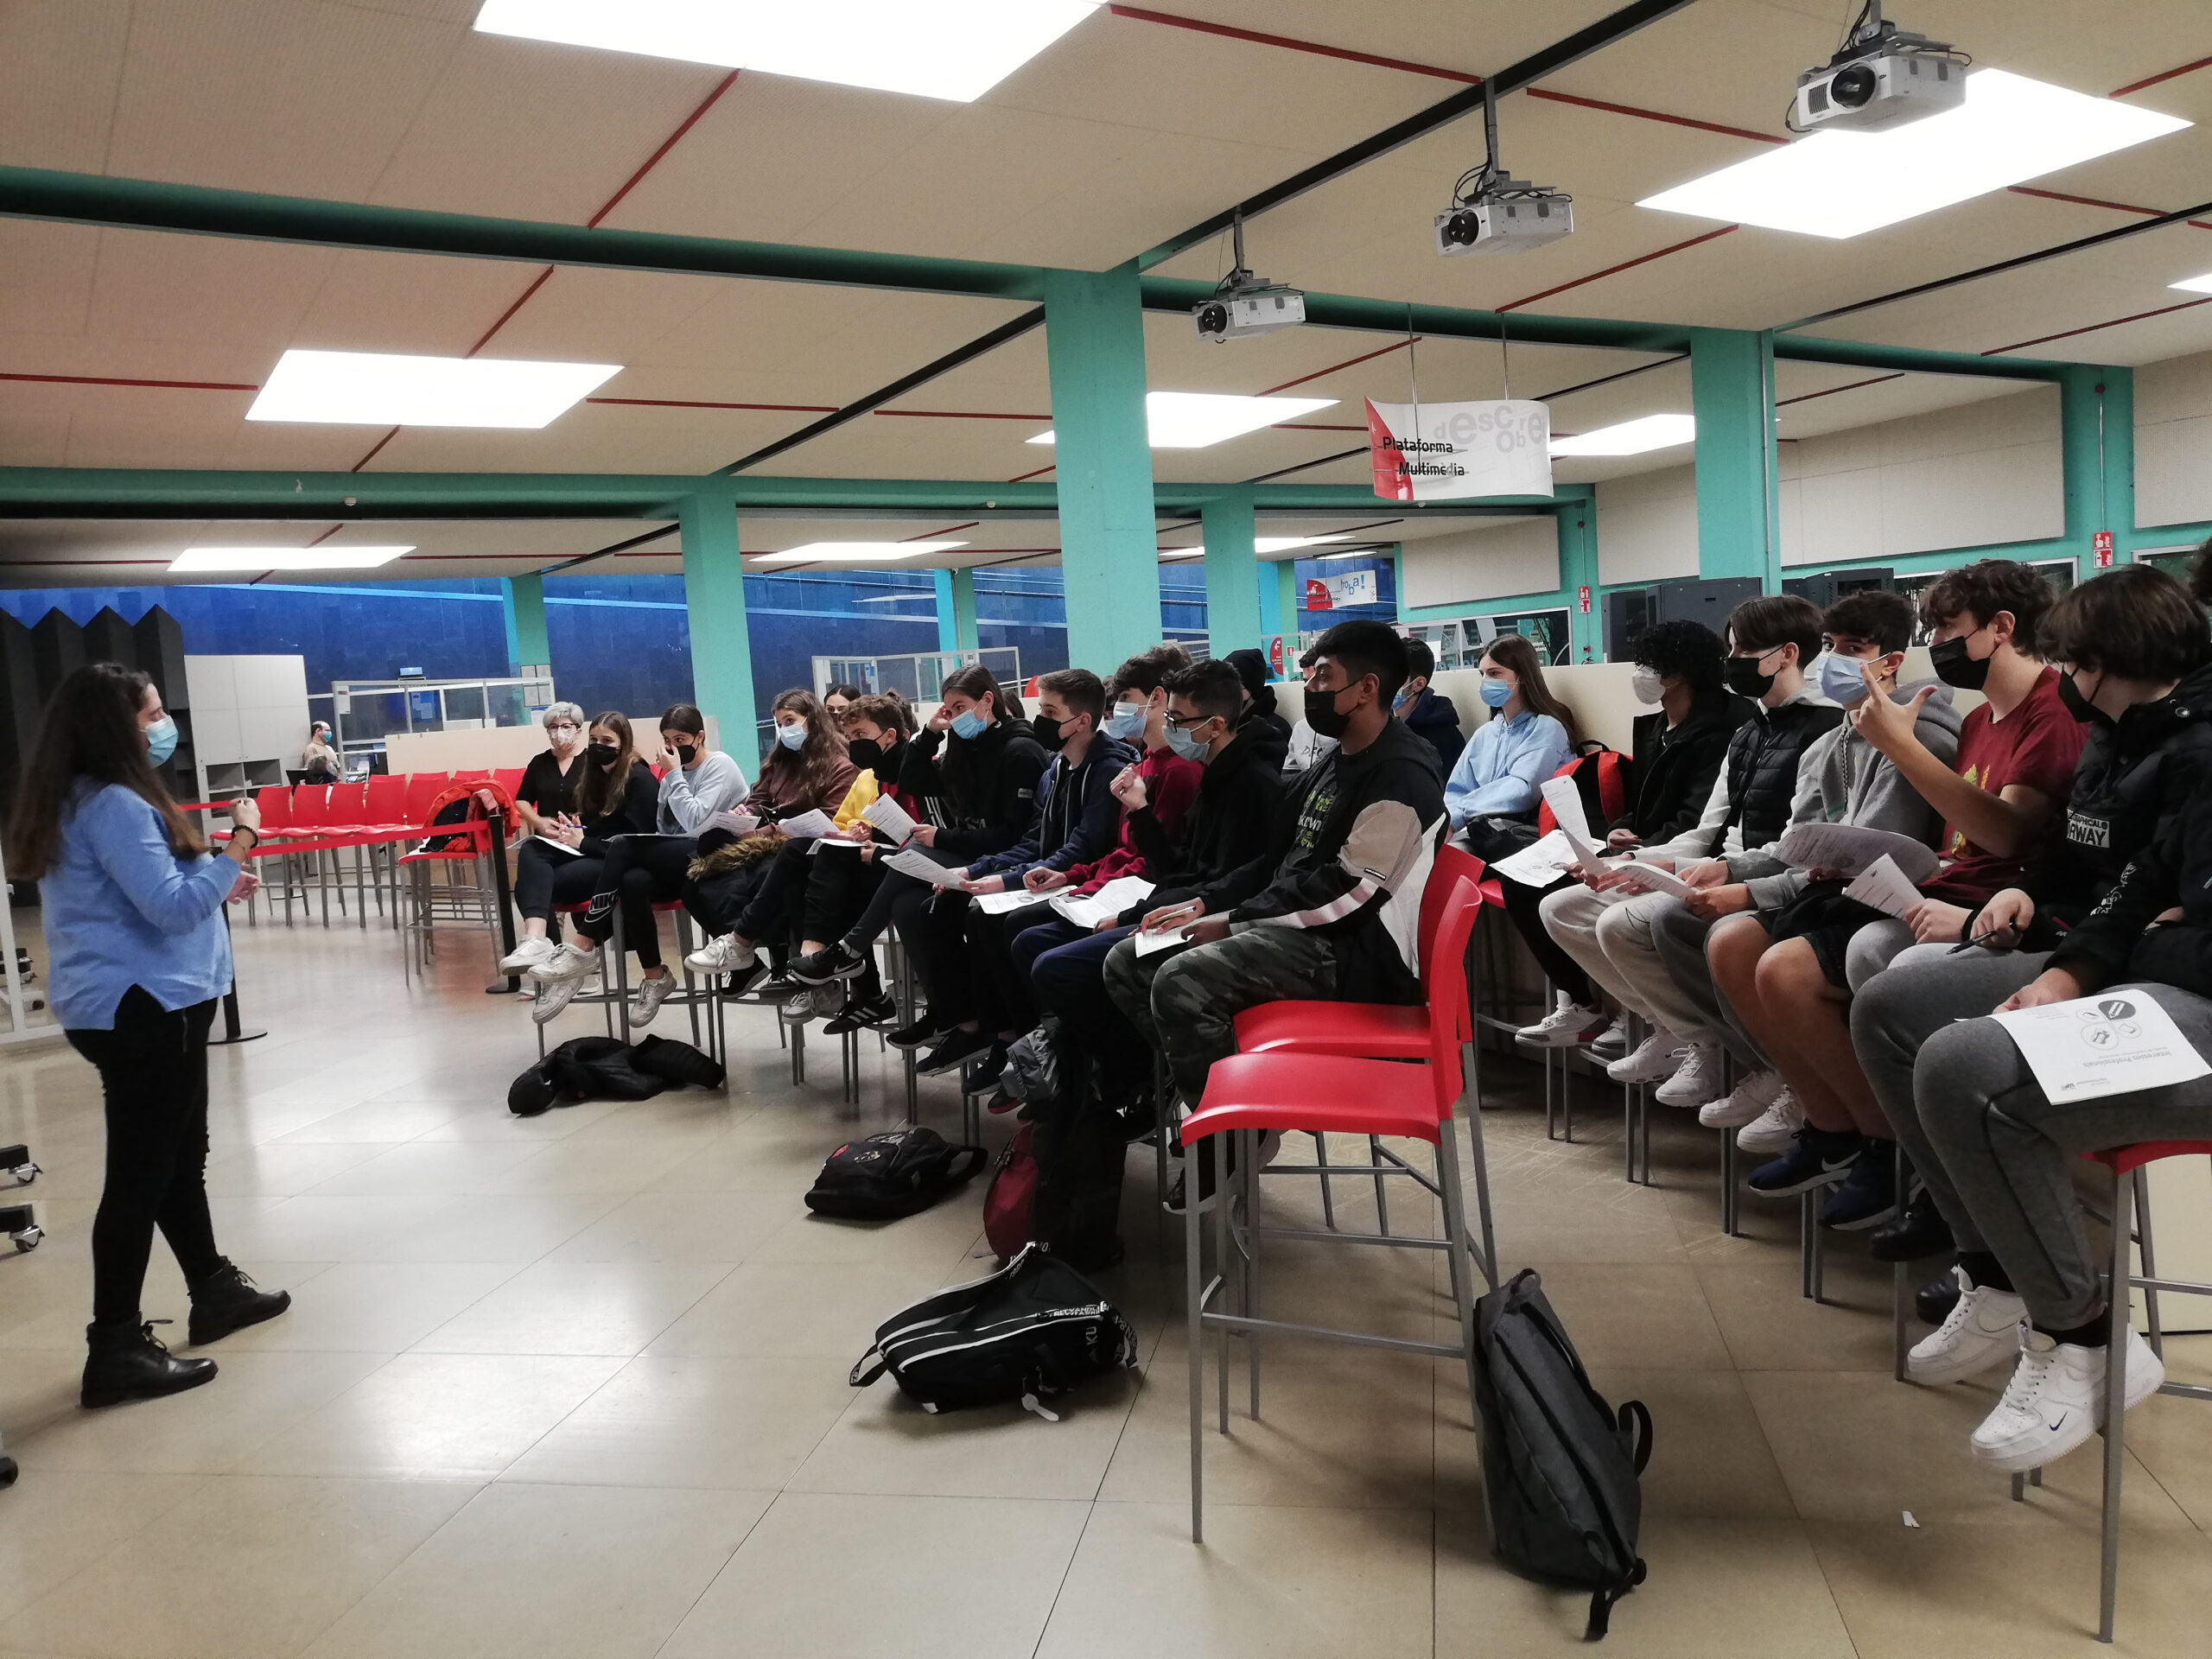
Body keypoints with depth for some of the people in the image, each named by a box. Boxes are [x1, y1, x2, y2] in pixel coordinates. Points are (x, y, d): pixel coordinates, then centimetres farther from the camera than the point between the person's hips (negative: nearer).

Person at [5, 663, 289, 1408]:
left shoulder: (75, 801, 13)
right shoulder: (112, 805, -20)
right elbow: (172, 907, -24)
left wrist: (214, 882, 14)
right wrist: (238, 846, -16)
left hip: (137, 1003, 11)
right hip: (140, 1008, -11)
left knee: (178, 1154, 20)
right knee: (140, 1172, -4)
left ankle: (214, 1289, 34)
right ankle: (116, 1347, 4)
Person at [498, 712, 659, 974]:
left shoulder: (641, 780, -5)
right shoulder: (592, 772, 19)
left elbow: (635, 842, -12)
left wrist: (583, 842, -14)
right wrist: (573, 828, -1)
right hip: (586, 852, 7)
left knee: (536, 882, -27)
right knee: (530, 851, -27)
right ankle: (536, 939, -47)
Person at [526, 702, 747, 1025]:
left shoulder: (720, 766, -2)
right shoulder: (677, 773, 20)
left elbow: (695, 822, -16)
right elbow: (664, 830, 16)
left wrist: (673, 775, -11)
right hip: (673, 861, 7)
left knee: (623, 845, -27)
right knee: (633, 882, -30)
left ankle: (584, 948, -24)